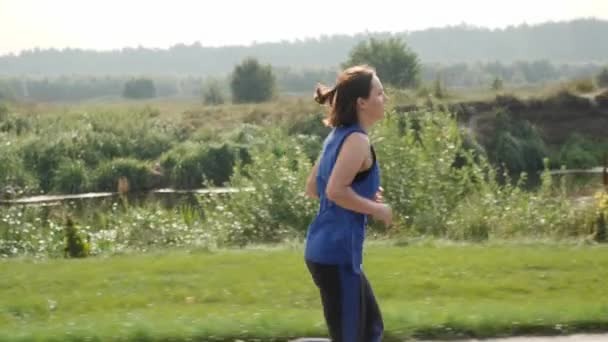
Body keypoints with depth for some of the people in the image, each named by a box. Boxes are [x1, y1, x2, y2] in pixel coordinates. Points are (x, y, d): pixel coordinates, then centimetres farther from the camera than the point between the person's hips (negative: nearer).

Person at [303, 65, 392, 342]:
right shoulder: (357, 140, -15)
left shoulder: (338, 136, 13)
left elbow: (312, 188, 18)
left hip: (325, 250, 10)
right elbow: (335, 191, -26)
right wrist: (376, 209, -13)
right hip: (337, 253, -10)